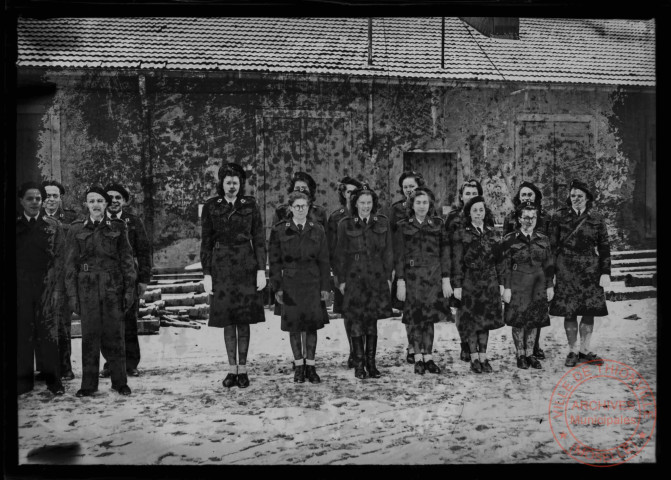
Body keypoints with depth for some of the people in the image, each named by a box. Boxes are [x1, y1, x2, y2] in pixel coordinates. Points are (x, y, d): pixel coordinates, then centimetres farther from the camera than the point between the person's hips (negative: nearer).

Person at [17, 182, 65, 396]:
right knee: (22, 334, 2)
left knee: (48, 334, -1)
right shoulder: (16, 226, 8)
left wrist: (56, 289, -7)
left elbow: (59, 259, 1)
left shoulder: (53, 226, 5)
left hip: (46, 287, -1)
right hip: (21, 288, 1)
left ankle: (53, 379, 7)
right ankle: (23, 380, 11)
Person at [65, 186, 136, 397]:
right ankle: (88, 384, 11)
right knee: (90, 336, 2)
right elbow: (70, 264, 6)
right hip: (87, 289, 0)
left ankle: (119, 381, 12)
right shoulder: (77, 229, 6)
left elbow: (127, 260, 5)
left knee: (114, 335, 2)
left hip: (113, 288, 0)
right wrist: (72, 294, 0)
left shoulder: (117, 228, 6)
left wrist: (129, 290, 0)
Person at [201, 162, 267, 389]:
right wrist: (207, 274, 0)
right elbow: (206, 242, 5)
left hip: (246, 266, 0)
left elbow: (259, 239, 3)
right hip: (221, 267, 0)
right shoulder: (211, 207, 3)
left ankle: (243, 369, 9)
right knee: (227, 320, 3)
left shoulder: (250, 204, 3)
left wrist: (261, 270, -3)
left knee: (244, 319, 2)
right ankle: (232, 369, 11)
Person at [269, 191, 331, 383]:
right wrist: (277, 287, -4)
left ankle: (311, 366, 12)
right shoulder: (279, 230, 2)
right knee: (293, 326, 4)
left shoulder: (317, 230, 8)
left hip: (312, 283, 1)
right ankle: (299, 366, 15)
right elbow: (274, 261, 2)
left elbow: (324, 261, 7)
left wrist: (325, 286, 1)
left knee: (312, 325, 3)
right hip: (290, 284, -1)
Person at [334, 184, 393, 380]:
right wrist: (341, 280, -1)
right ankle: (359, 365, 8)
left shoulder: (382, 222, 7)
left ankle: (371, 363, 13)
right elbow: (340, 255, 3)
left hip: (377, 279, 2)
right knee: (356, 323, -1)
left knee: (372, 323, 5)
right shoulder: (346, 225, 1)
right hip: (354, 279, -1)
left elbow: (388, 252, 9)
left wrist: (388, 277, 4)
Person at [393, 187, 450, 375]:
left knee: (429, 317, 2)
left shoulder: (437, 224, 7)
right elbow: (398, 256, 1)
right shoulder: (403, 226, 3)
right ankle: (418, 358, 8)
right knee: (415, 318, 0)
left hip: (433, 276, 1)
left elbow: (444, 253, 6)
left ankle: (428, 357, 9)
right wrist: (400, 281, -5)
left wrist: (446, 280, 1)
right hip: (412, 276, -1)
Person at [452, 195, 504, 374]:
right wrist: (457, 285, -8)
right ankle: (474, 358, 10)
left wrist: (501, 283, 7)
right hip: (470, 282, -3)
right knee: (472, 320, 1)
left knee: (486, 319, 6)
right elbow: (458, 261, -4)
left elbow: (498, 259, 11)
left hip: (490, 282, 3)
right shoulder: (462, 234, -2)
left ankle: (483, 357, 13)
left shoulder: (492, 232, 9)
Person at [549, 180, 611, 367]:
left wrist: (605, 272, 0)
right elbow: (553, 244, 3)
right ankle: (572, 351, 12)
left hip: (590, 270, 1)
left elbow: (604, 246, 6)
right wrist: (551, 269, -3)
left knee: (589, 312, 3)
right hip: (566, 269, -1)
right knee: (569, 313, 0)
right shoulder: (560, 216, 4)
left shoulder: (596, 218, 6)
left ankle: (585, 350, 16)